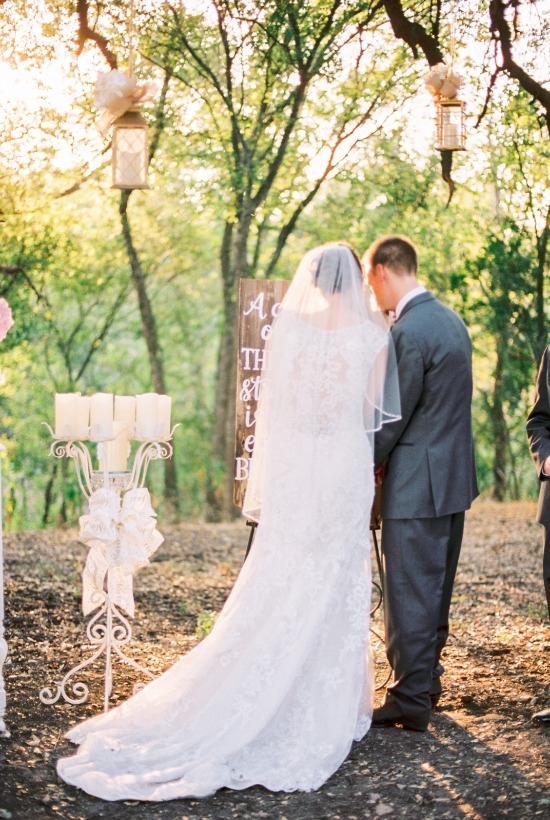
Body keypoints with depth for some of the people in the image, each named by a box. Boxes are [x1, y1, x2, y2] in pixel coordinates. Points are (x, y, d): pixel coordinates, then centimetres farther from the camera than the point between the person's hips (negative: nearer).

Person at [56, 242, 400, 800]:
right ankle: (327, 707, 14)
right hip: (347, 470, -1)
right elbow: (373, 412, 1)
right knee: (334, 588, 6)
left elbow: (272, 408, 2)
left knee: (277, 588, 8)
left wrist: (264, 486, 8)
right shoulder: (372, 336, -3)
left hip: (293, 469, 1)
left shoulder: (286, 329, -1)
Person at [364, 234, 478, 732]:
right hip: (454, 475, 10)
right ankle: (427, 682, 30)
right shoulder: (450, 319, 11)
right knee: (436, 589, 18)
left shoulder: (408, 332, -19)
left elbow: (393, 419, -16)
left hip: (418, 484, -10)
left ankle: (410, 701, 5)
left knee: (409, 593, -2)